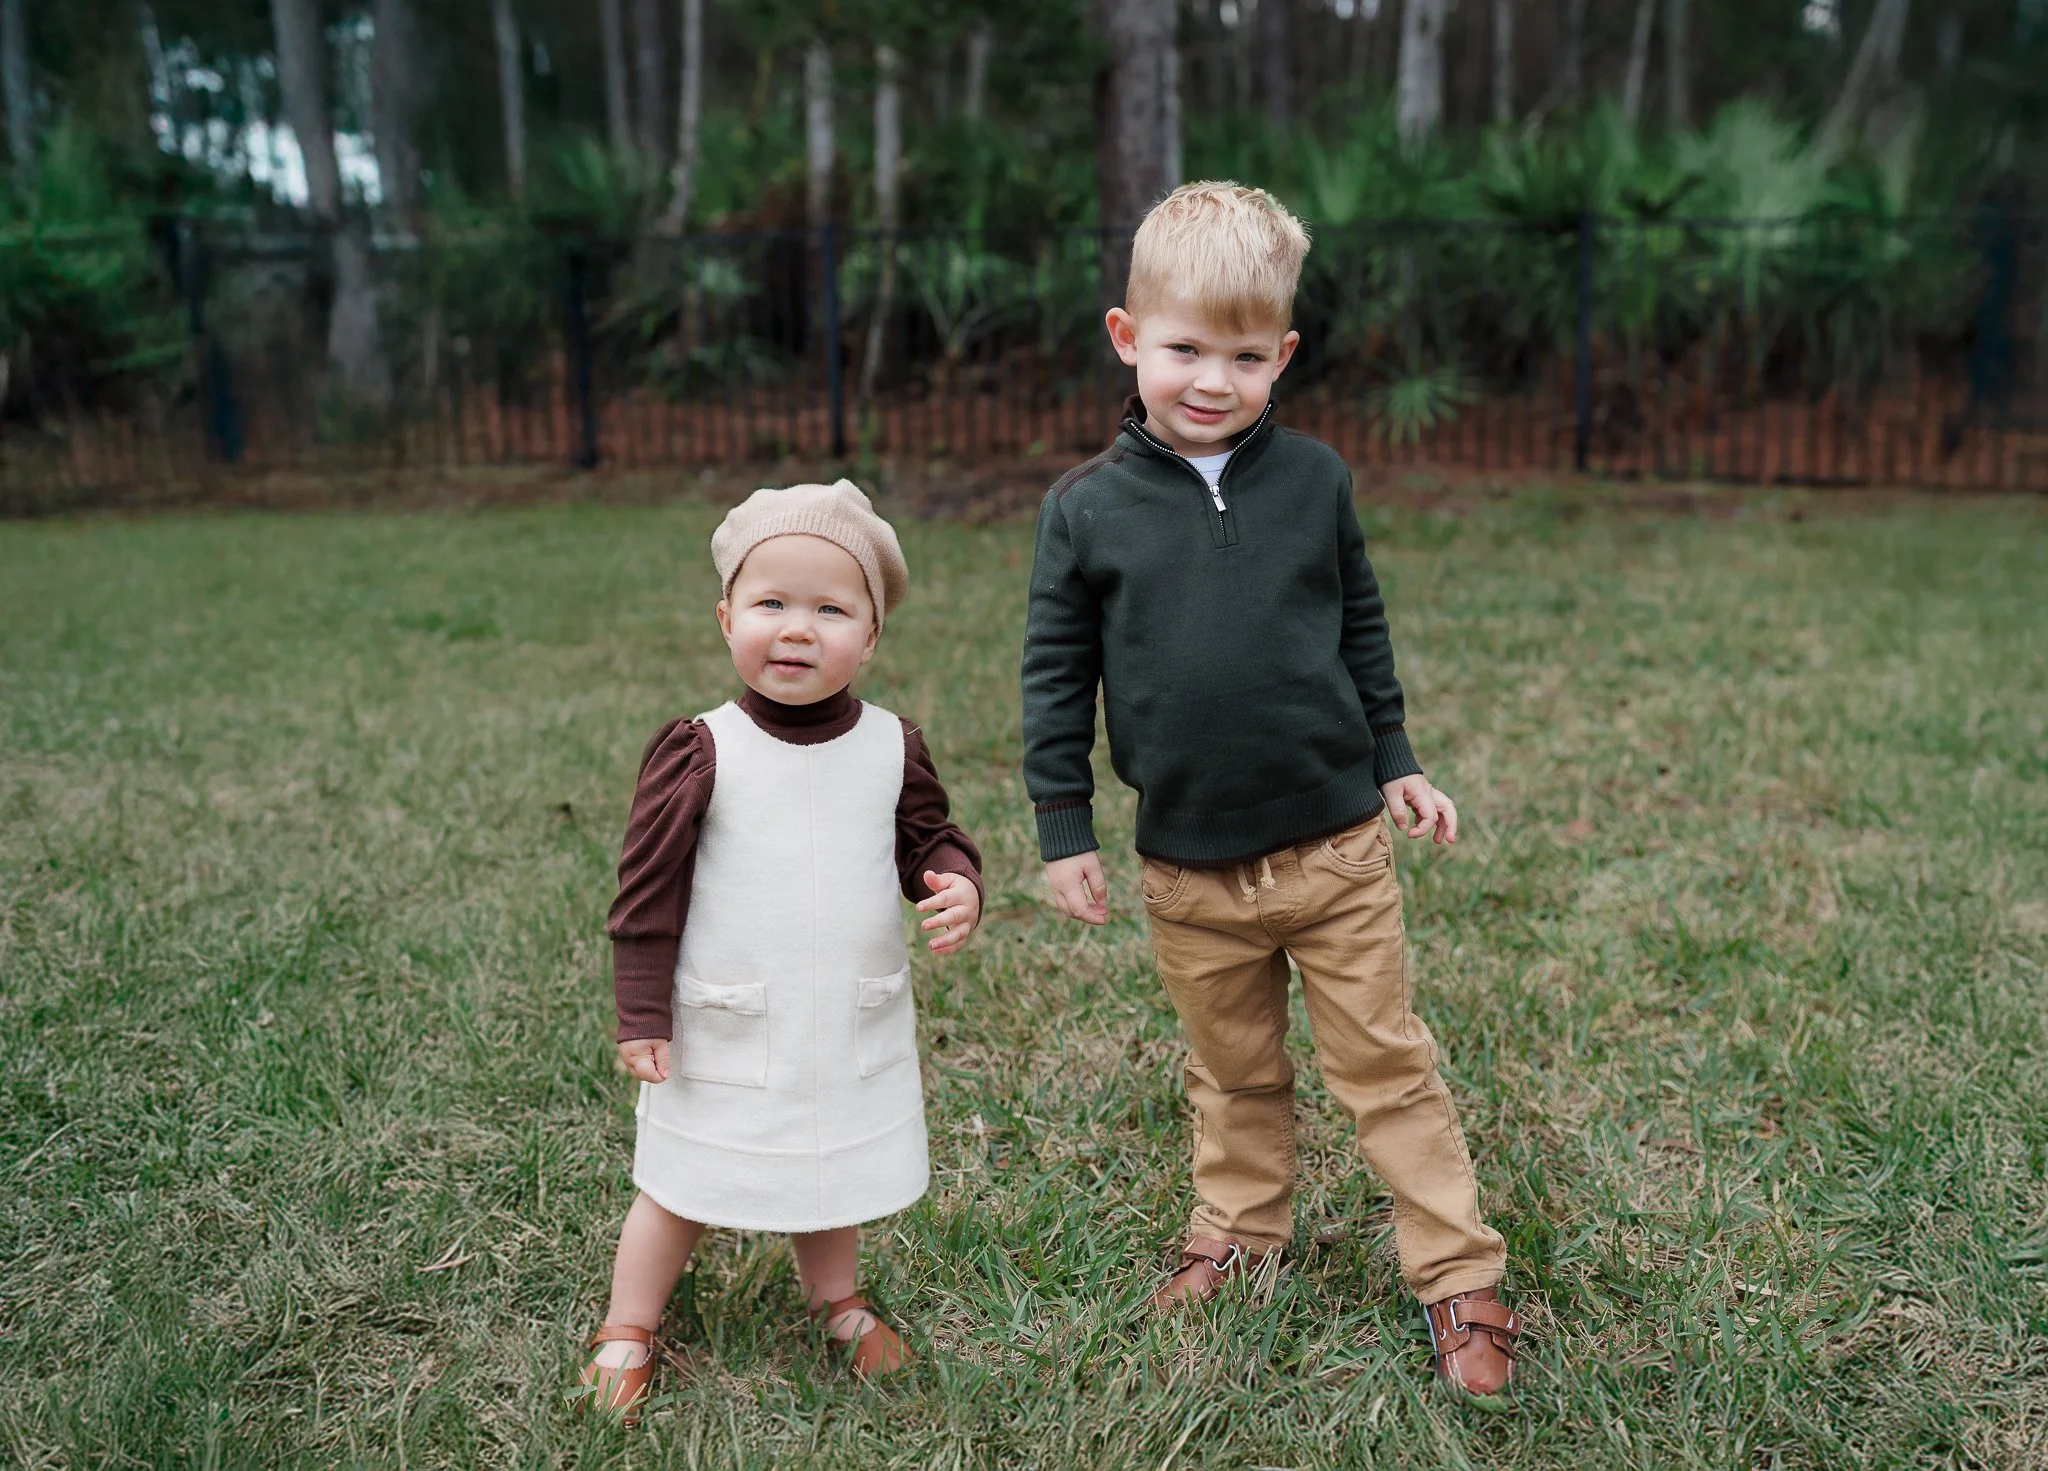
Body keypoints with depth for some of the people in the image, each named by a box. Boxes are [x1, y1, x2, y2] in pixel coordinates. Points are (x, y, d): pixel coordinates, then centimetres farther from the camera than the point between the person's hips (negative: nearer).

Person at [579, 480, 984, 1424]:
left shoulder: (892, 749, -7)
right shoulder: (699, 754, -15)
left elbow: (930, 842, 5)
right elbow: (649, 889, -9)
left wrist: (956, 886, -19)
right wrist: (642, 1013, -8)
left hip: (854, 1024, 3)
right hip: (725, 1031, -2)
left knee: (837, 1173, 21)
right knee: (682, 1187, 13)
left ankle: (833, 1295, 46)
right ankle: (628, 1330, 34)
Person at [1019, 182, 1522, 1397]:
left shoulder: (1314, 479, -2)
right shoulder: (1087, 508, -6)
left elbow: (1363, 632, 11)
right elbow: (1057, 677, 0)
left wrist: (1396, 762, 12)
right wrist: (1065, 831, 0)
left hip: (1337, 844, 0)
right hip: (1192, 870, 0)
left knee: (1387, 1063, 9)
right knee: (1234, 1074, 18)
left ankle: (1462, 1278, 20)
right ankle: (1240, 1232, 39)